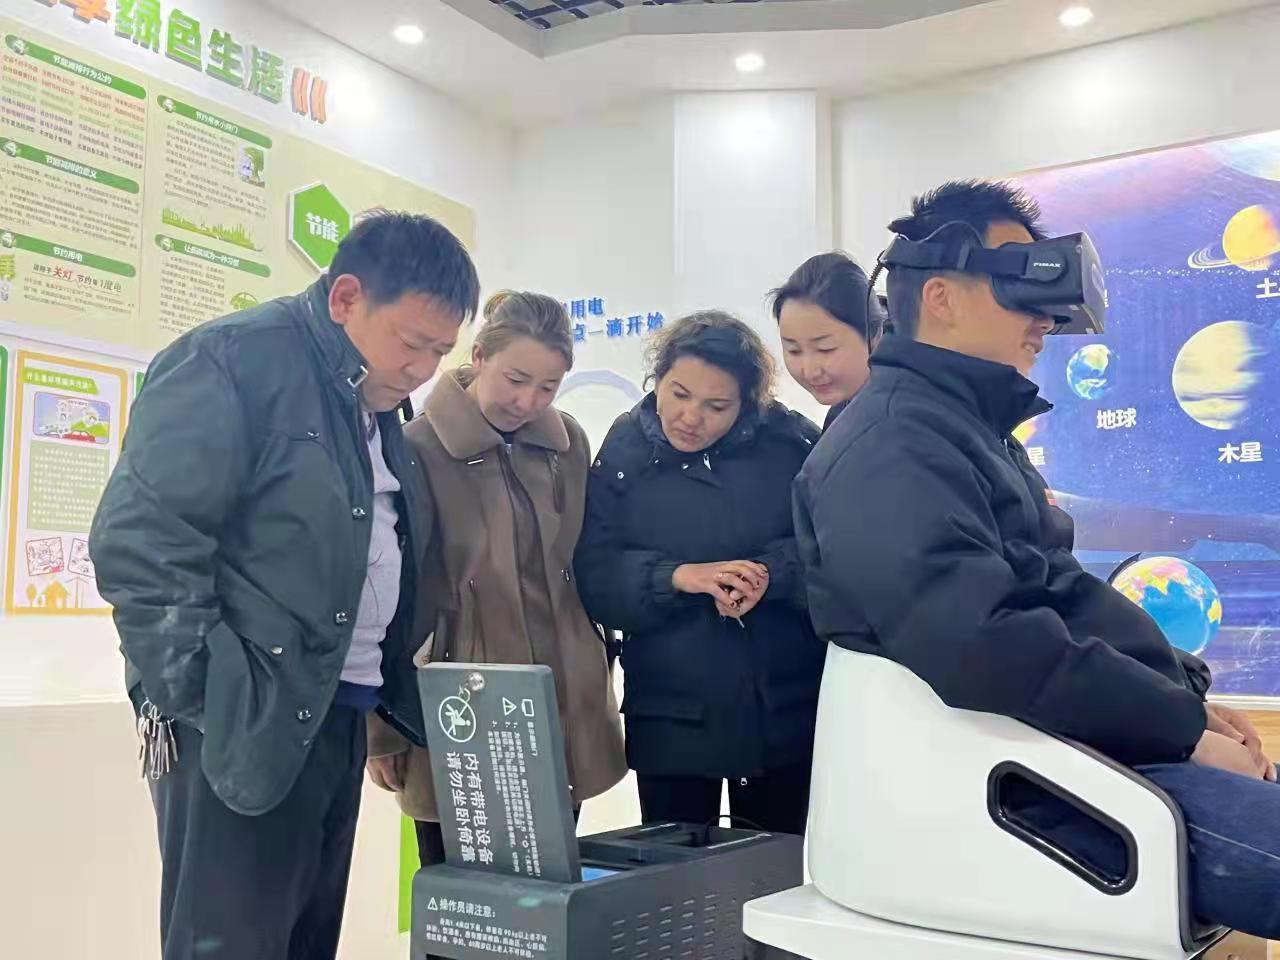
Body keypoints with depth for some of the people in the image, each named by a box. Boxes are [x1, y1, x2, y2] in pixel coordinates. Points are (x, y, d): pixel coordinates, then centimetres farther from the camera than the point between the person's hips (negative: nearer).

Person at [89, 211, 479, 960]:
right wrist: (209, 701, -18)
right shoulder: (232, 363, -11)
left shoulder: (375, 404, 15)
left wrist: (396, 697, 11)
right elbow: (139, 545, -17)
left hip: (339, 716, 8)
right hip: (243, 724, -8)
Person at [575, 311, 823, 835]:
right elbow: (595, 578, -6)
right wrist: (678, 577, -21)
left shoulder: (791, 443, -3)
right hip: (671, 716, 0)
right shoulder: (625, 453, -1)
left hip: (787, 712, 0)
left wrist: (773, 572, -23)